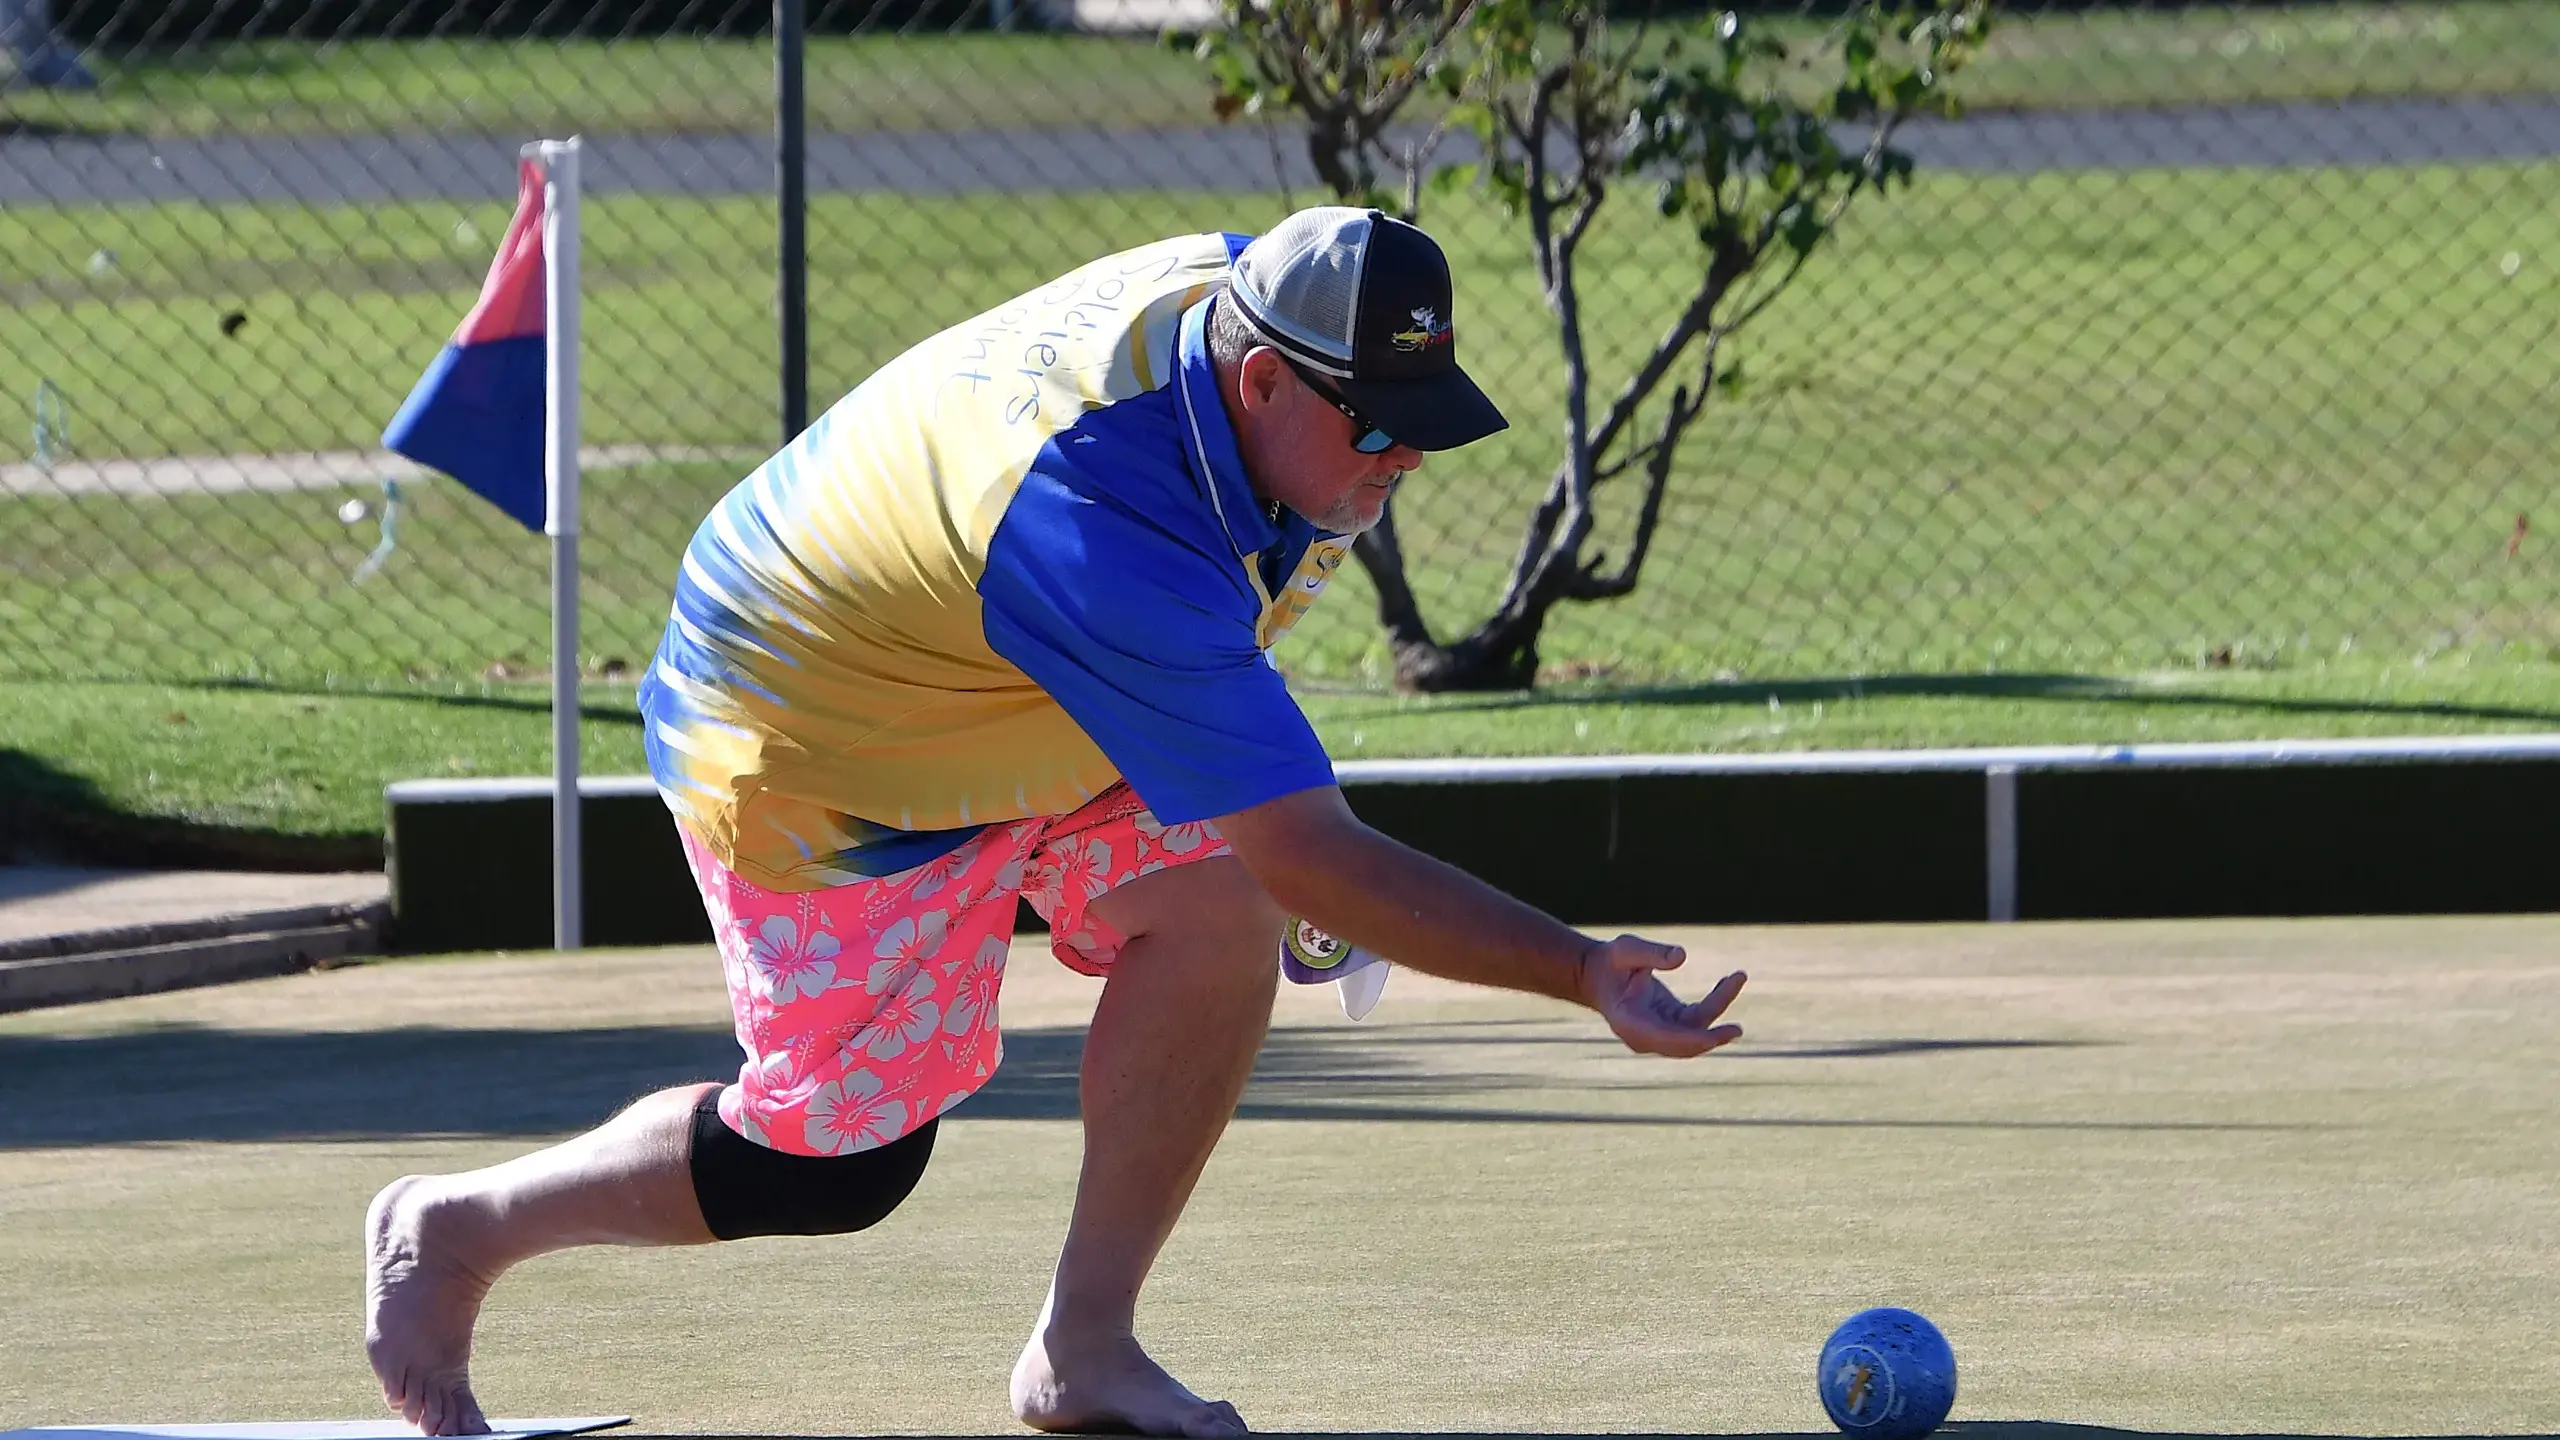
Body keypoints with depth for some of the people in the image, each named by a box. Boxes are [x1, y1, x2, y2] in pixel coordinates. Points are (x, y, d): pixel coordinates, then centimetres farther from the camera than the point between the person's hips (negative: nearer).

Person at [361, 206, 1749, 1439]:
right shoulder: (1112, 535, -42)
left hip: (994, 706, 8)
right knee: (837, 1163, -4)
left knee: (1216, 907, -14)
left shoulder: (1238, 286, -16)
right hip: (808, 756, -8)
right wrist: (1581, 972, -44)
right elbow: (1311, 859, -41)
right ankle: (451, 1228, 20)